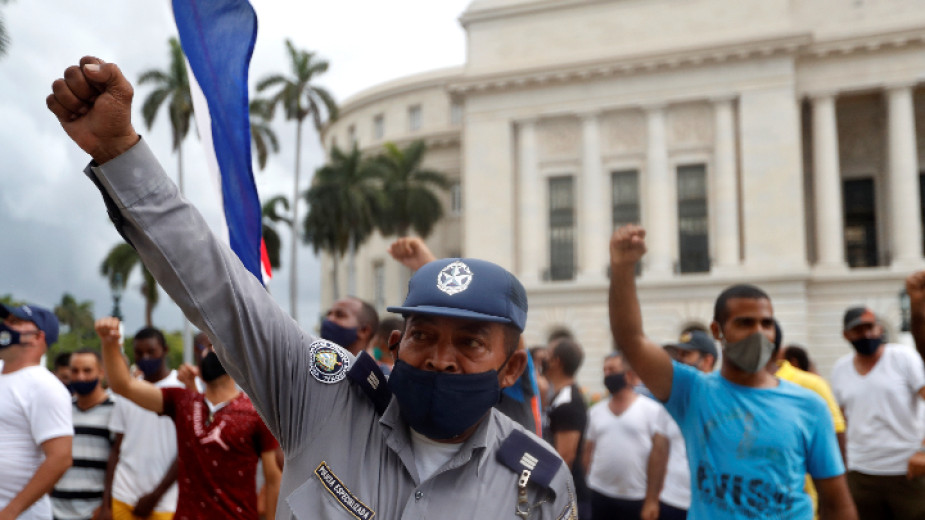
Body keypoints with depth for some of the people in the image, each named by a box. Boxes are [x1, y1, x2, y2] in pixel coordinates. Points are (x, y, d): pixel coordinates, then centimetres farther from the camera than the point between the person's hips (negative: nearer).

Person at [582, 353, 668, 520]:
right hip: (599, 496, 3)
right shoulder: (595, 411, 8)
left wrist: (652, 499, -10)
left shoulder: (651, 409, -4)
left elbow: (659, 454, -6)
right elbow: (588, 453, 11)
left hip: (637, 499, -3)